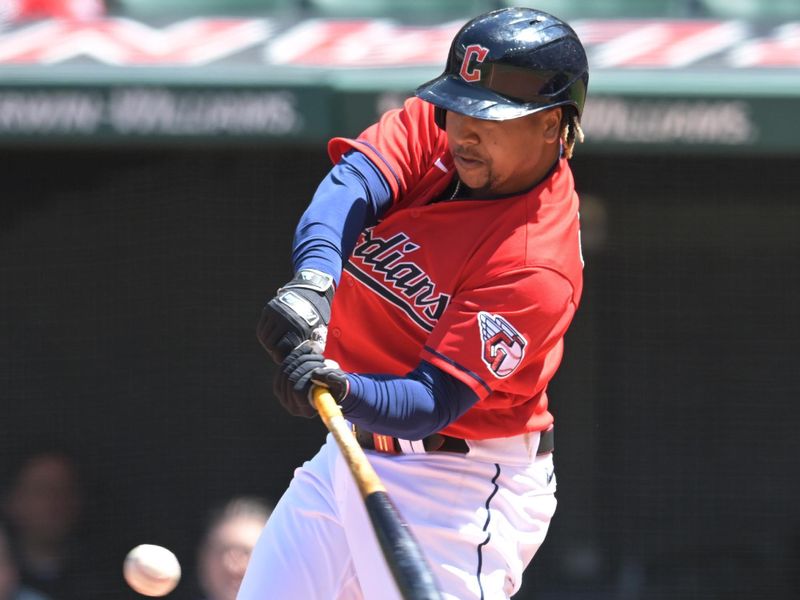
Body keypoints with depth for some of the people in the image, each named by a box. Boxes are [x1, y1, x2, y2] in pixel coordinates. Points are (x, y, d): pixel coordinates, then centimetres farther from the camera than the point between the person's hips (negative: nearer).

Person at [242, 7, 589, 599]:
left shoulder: (537, 268, -24)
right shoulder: (431, 128, -4)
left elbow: (433, 401, -28)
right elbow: (353, 184, -22)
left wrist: (341, 392, -47)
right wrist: (314, 279, -42)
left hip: (461, 490, -7)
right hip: (352, 454, 7)